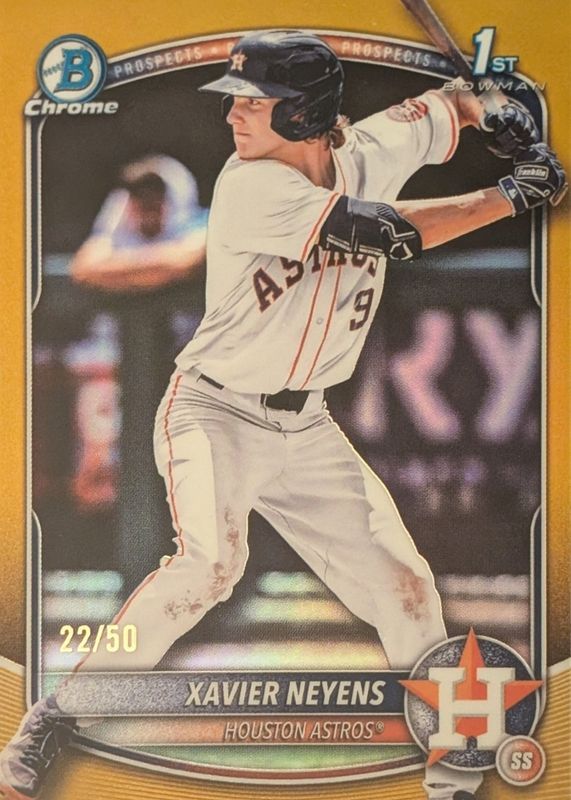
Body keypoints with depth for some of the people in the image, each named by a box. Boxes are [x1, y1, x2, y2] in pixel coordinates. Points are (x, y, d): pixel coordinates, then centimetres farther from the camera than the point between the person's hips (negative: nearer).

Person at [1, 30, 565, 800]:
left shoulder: (369, 152, -2)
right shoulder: (250, 186, -19)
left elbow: (447, 104, 18)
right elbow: (389, 231, -27)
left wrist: (502, 116, -3)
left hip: (305, 428, 6)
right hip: (214, 410, -5)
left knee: (405, 587, 3)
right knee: (209, 563, -29)